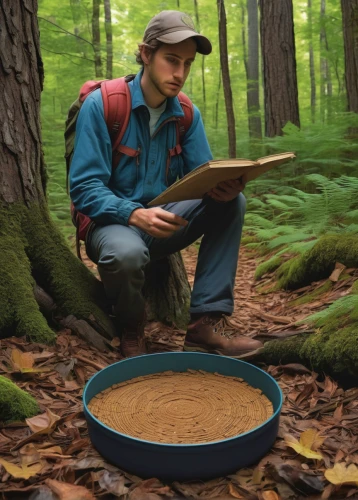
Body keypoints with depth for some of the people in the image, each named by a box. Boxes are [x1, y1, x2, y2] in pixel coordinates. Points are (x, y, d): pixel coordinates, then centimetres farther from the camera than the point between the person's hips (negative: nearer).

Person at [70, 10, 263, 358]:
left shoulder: (188, 115, 2)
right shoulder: (100, 105, -13)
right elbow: (83, 188, -18)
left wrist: (224, 188, -27)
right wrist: (135, 213, -35)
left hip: (163, 222, 5)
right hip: (113, 223, -5)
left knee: (231, 204, -16)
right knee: (127, 252, -39)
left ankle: (207, 320, -20)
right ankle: (131, 330, -6)